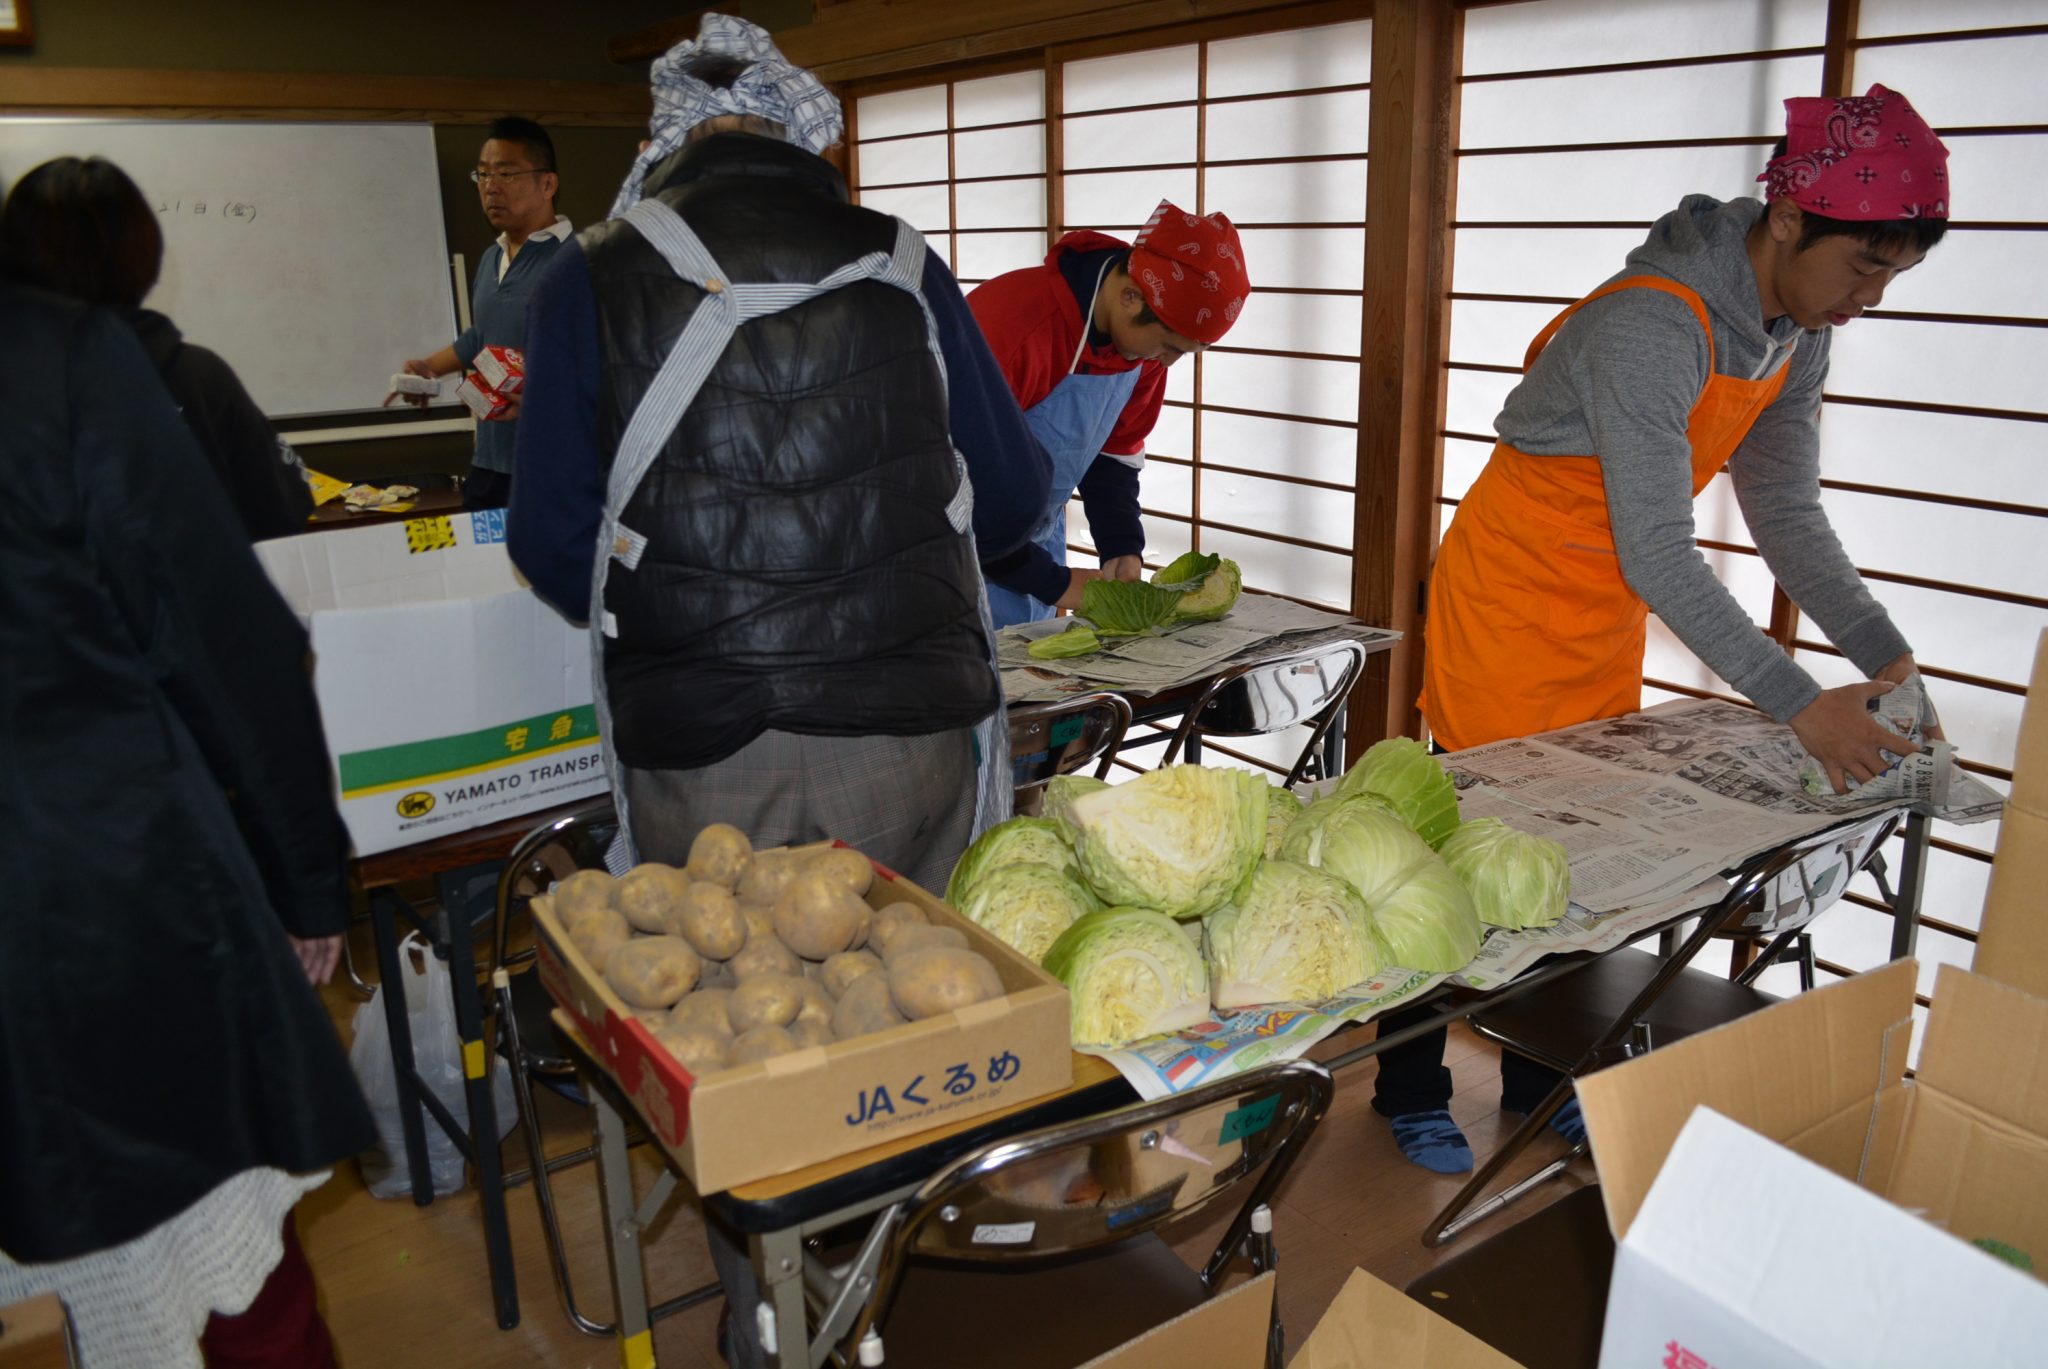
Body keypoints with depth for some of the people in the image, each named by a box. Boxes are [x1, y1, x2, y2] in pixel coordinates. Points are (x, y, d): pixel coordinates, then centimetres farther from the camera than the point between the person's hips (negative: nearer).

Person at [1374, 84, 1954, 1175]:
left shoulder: (1797, 338, 1)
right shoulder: (1651, 327, -28)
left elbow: (1786, 515, 6)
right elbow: (1656, 556, -31)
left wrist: (1885, 653, -5)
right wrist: (1797, 706, -30)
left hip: (1608, 624, 8)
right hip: (1510, 603, -8)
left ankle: (1539, 1084, 30)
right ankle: (1410, 1093, 19)